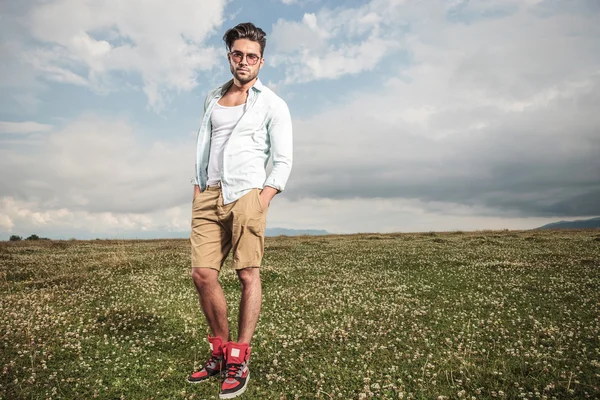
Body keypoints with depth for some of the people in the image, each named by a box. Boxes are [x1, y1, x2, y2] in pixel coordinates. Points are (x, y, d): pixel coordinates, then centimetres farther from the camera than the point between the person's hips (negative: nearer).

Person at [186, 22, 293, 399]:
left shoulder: (273, 105, 4)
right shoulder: (213, 98, 20)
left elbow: (283, 161, -1)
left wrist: (262, 201, -13)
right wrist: (198, 189, 13)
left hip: (246, 193, -5)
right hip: (208, 194, 5)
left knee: (249, 274, -4)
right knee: (203, 274, 0)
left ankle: (240, 361, 5)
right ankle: (221, 351, 17)